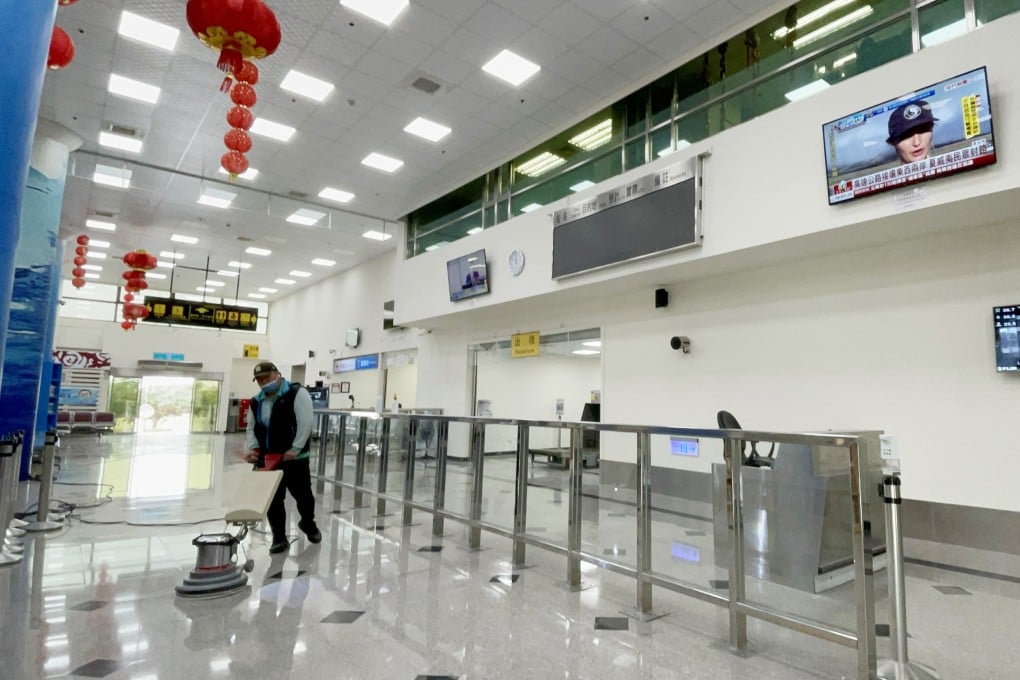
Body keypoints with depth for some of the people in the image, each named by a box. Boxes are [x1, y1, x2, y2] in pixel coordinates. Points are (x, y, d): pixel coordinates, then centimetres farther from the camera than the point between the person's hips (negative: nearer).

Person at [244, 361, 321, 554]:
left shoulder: (297, 393, -11)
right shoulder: (257, 401, 10)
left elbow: (305, 423, -17)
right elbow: (251, 428, 16)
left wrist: (295, 449, -21)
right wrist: (253, 448, -2)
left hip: (295, 458, -5)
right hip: (267, 460, 5)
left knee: (303, 495, 7)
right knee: (272, 499, 7)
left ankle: (308, 523, 35)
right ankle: (279, 539, 19)